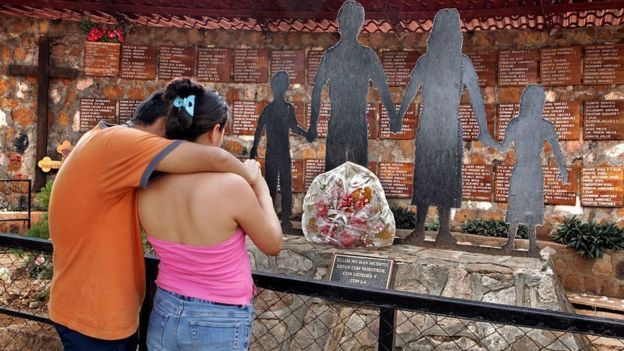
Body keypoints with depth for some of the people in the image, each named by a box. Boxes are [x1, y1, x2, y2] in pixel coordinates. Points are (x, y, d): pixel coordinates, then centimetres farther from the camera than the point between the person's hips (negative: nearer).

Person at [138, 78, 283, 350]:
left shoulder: (147, 190, -11)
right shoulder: (231, 186, -25)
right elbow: (273, 245, -9)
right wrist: (260, 187, 3)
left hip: (164, 317, 4)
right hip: (219, 327, -4)